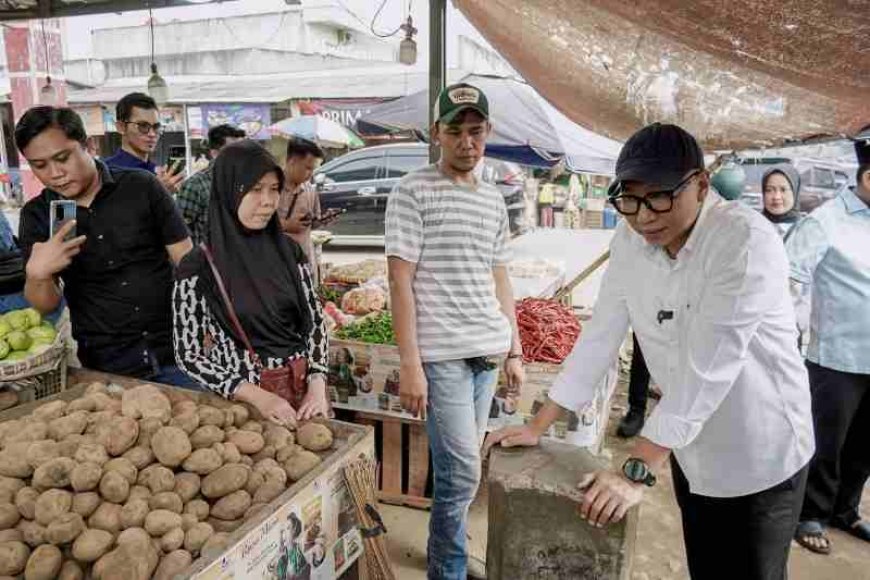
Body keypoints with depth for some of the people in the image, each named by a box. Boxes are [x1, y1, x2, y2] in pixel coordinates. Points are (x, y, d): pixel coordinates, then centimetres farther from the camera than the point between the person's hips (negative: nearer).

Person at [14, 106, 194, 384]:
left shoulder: (142, 187, -4)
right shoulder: (36, 215, 3)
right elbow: (45, 305, 5)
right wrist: (37, 274, -17)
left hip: (175, 350, -1)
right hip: (104, 365, 2)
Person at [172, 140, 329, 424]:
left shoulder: (288, 250, 2)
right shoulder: (199, 266, -8)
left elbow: (314, 320, 5)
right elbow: (188, 355, -6)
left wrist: (317, 385, -8)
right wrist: (256, 395, -15)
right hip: (242, 402, -2)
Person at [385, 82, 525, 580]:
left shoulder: (494, 200, 13)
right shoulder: (413, 192, -5)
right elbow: (401, 281, -10)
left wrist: (515, 350, 14)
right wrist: (410, 364, -14)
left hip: (488, 352, 6)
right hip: (441, 355, -6)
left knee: (460, 468, 15)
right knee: (461, 473, -4)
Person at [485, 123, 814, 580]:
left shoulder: (747, 242, -24)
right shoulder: (629, 242, -5)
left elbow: (707, 368, -29)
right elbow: (599, 337, -2)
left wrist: (636, 471, -29)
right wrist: (537, 426, -3)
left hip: (760, 460, -5)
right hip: (690, 451, 5)